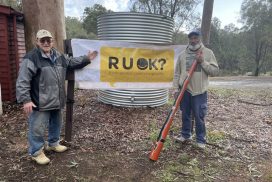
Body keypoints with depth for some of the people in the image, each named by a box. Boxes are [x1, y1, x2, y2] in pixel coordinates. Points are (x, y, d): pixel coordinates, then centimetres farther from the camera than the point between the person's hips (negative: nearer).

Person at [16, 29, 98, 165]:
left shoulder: (58, 56, 9)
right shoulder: (31, 58, -15)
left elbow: (71, 63, 26)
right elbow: (22, 81, -18)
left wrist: (86, 59, 18)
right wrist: (25, 99, -24)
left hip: (56, 101, 8)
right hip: (40, 102, -7)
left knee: (56, 123, 22)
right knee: (37, 128, 2)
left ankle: (53, 144, 44)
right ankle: (36, 152, 21)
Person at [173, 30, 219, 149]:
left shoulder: (208, 53, 1)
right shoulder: (183, 54, 7)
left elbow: (215, 71, -3)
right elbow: (177, 73, 8)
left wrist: (203, 62, -15)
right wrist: (176, 88, 1)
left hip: (199, 91, -2)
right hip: (185, 90, 3)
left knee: (199, 117, 2)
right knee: (185, 115, 14)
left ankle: (201, 139, 18)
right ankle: (185, 134, 31)